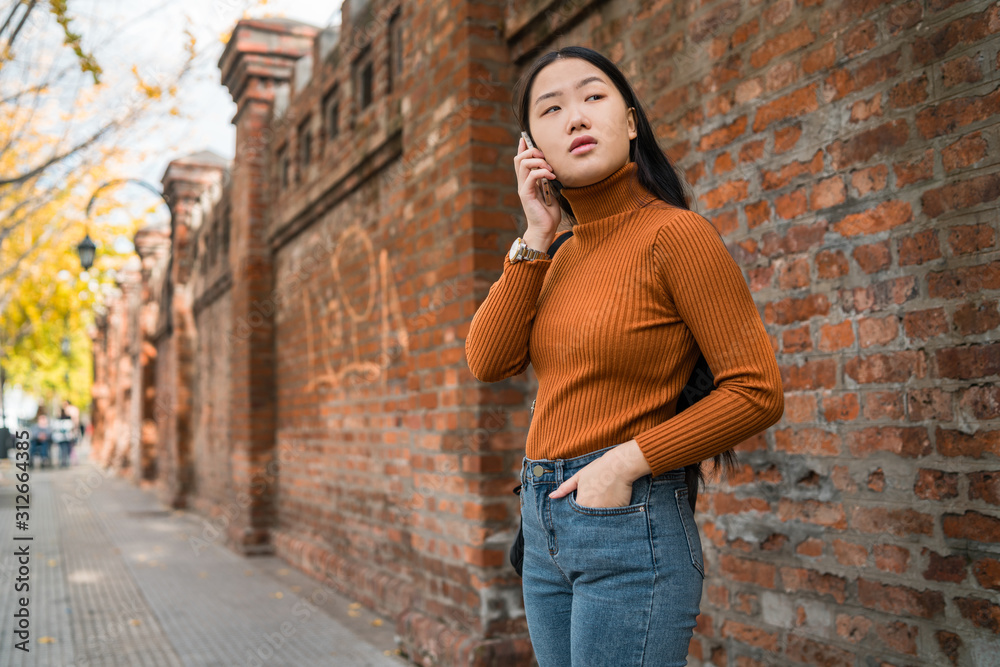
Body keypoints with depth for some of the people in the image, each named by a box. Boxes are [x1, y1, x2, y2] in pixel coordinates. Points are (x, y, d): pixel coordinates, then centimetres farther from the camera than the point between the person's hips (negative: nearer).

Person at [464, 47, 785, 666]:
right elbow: (489, 361, 0)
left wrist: (627, 459, -17)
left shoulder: (676, 234, -11)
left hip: (629, 525, -7)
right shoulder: (563, 254, 10)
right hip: (545, 526, 7)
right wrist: (536, 238, -5)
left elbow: (759, 392, -13)